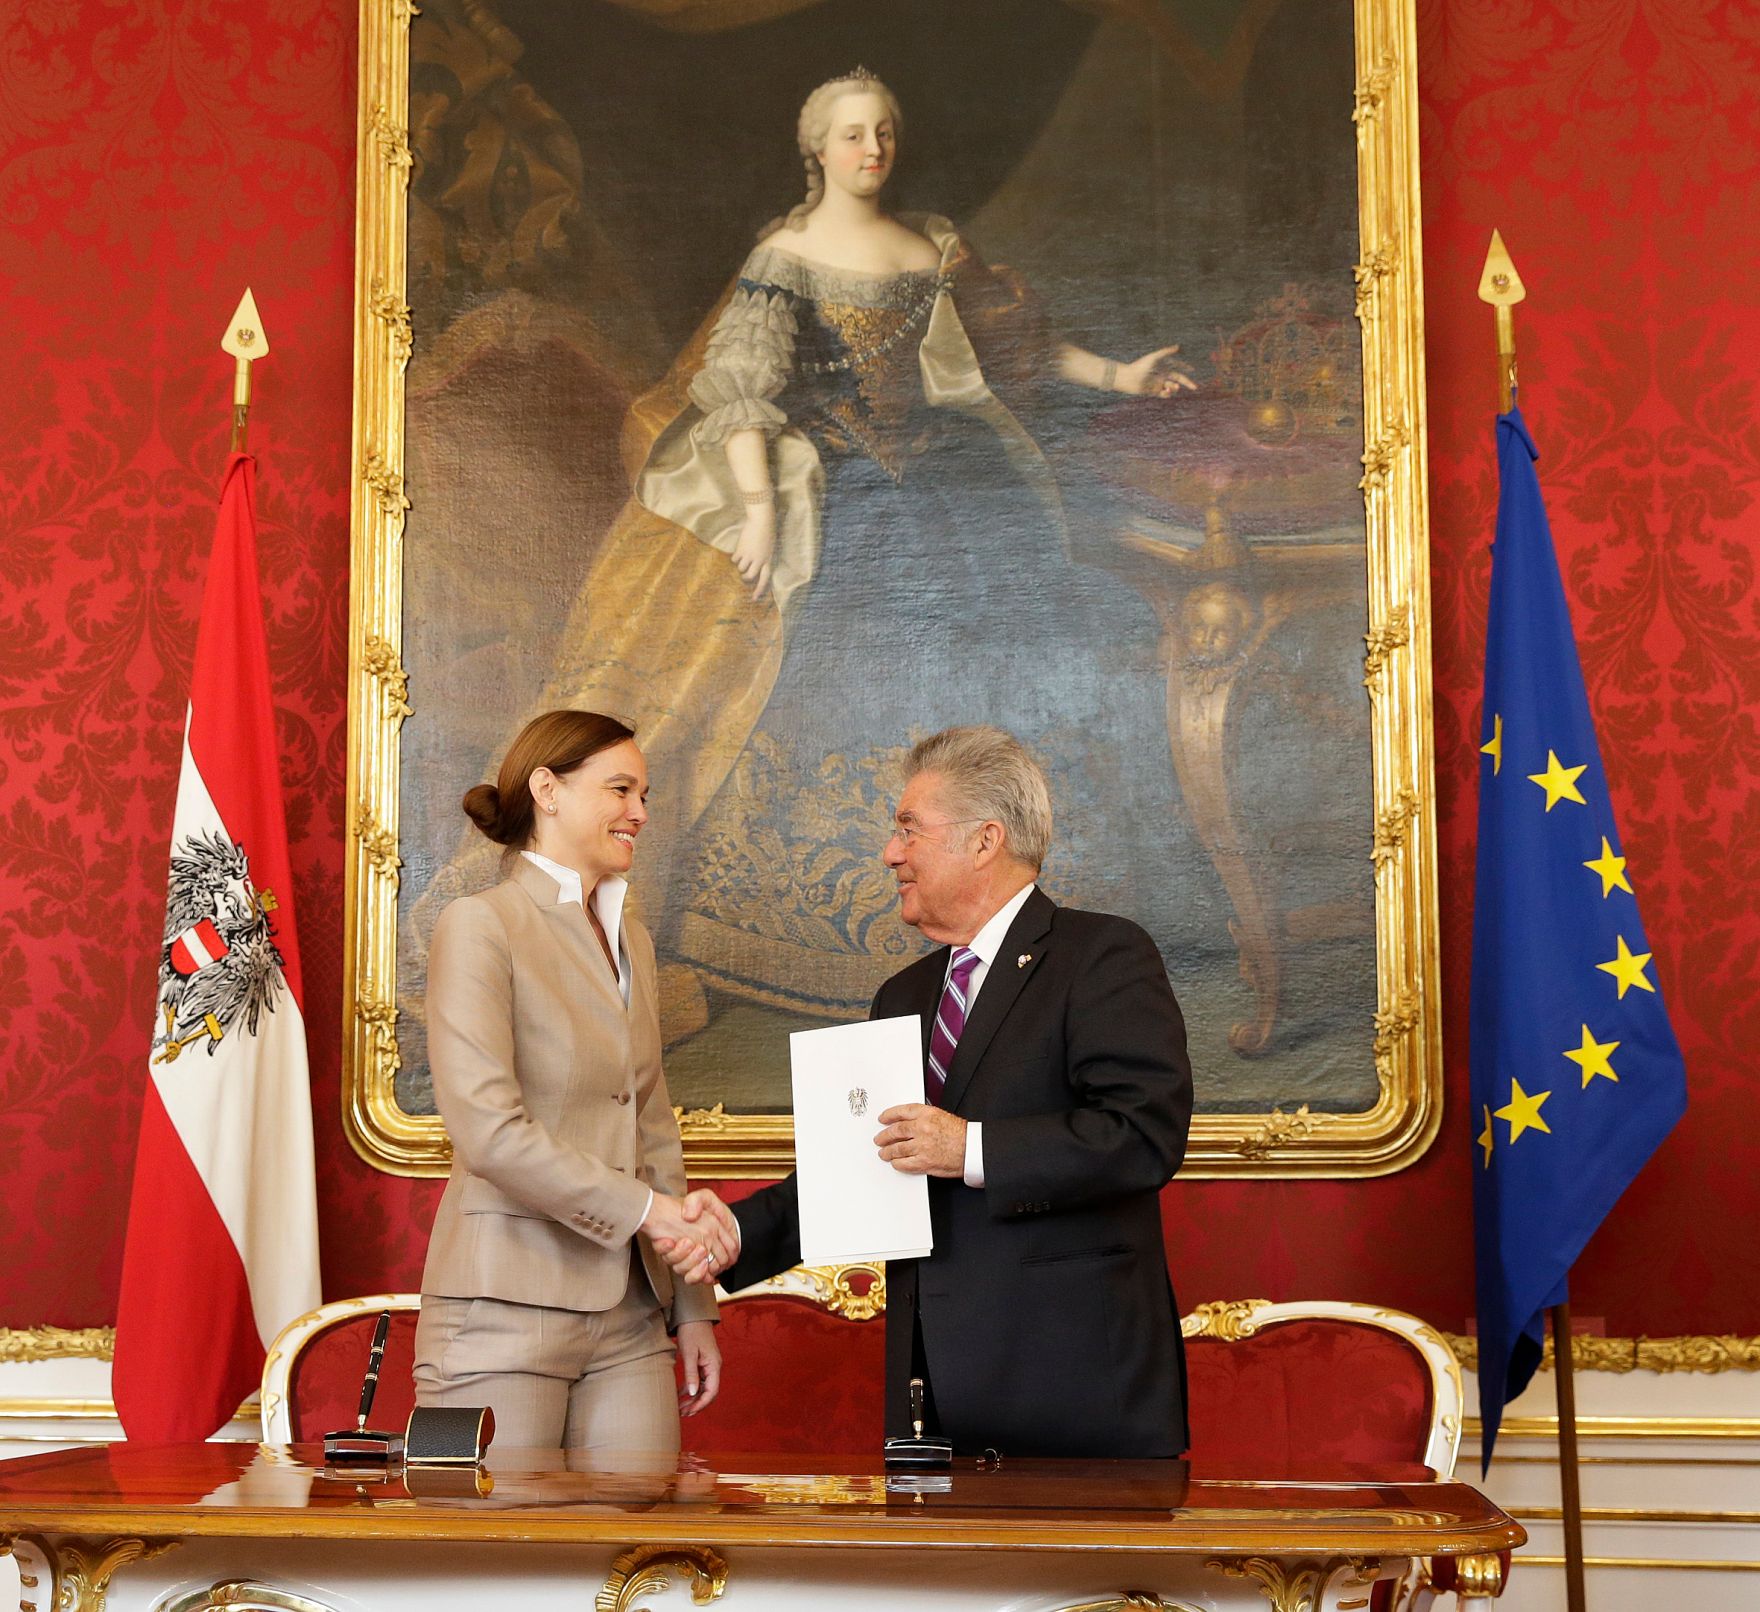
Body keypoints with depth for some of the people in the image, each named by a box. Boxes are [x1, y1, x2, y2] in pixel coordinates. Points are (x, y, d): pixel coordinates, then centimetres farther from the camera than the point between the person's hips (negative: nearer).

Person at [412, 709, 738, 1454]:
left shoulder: (631, 940, 18)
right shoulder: (481, 926, -6)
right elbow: (488, 1130, -16)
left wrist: (693, 1306, 14)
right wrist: (643, 1207, -15)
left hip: (628, 1318, 7)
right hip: (508, 1310, -6)